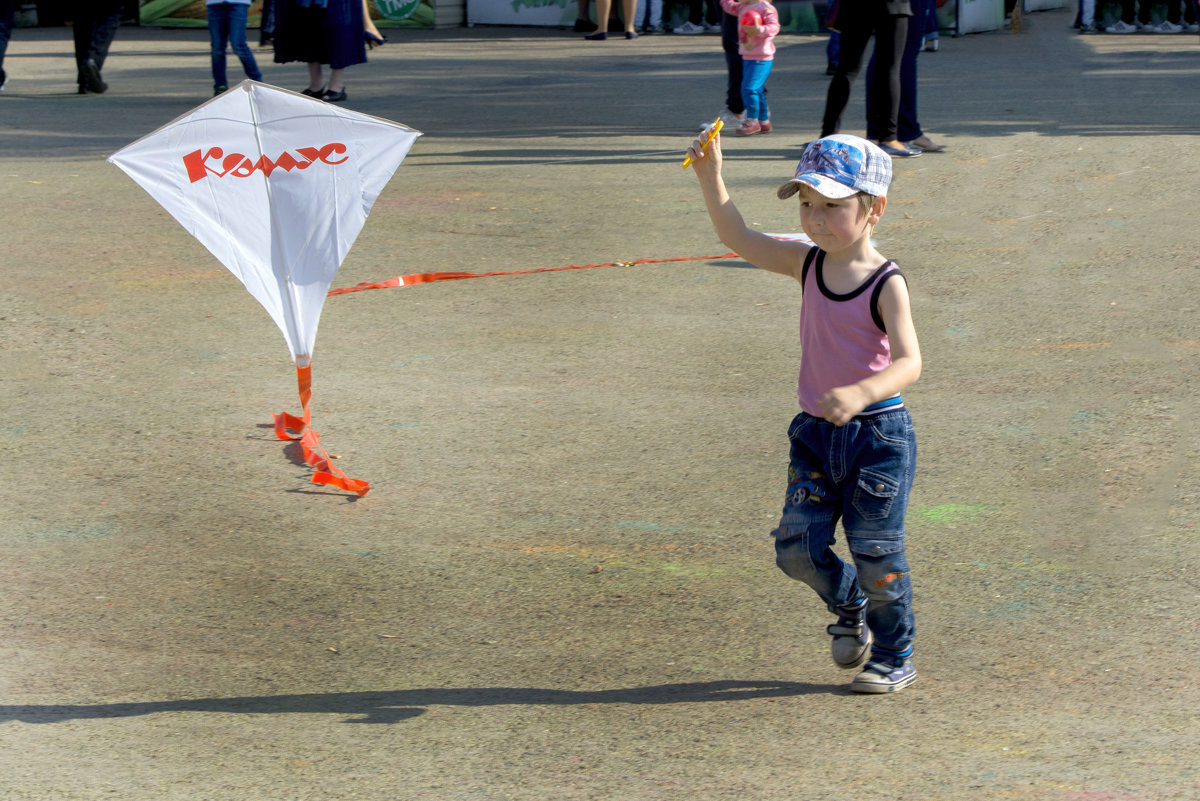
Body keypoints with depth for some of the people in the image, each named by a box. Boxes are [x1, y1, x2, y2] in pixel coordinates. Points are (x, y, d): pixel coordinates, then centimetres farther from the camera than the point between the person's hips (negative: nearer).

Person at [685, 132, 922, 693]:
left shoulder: (886, 284, -16)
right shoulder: (808, 265, 1)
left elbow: (908, 363, -27)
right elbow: (741, 241, 2)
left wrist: (860, 393, -45)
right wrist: (711, 179, -10)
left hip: (878, 435, -5)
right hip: (816, 435, 6)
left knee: (876, 553, 2)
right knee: (797, 548, 4)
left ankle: (895, 658, 20)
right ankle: (848, 609, 33)